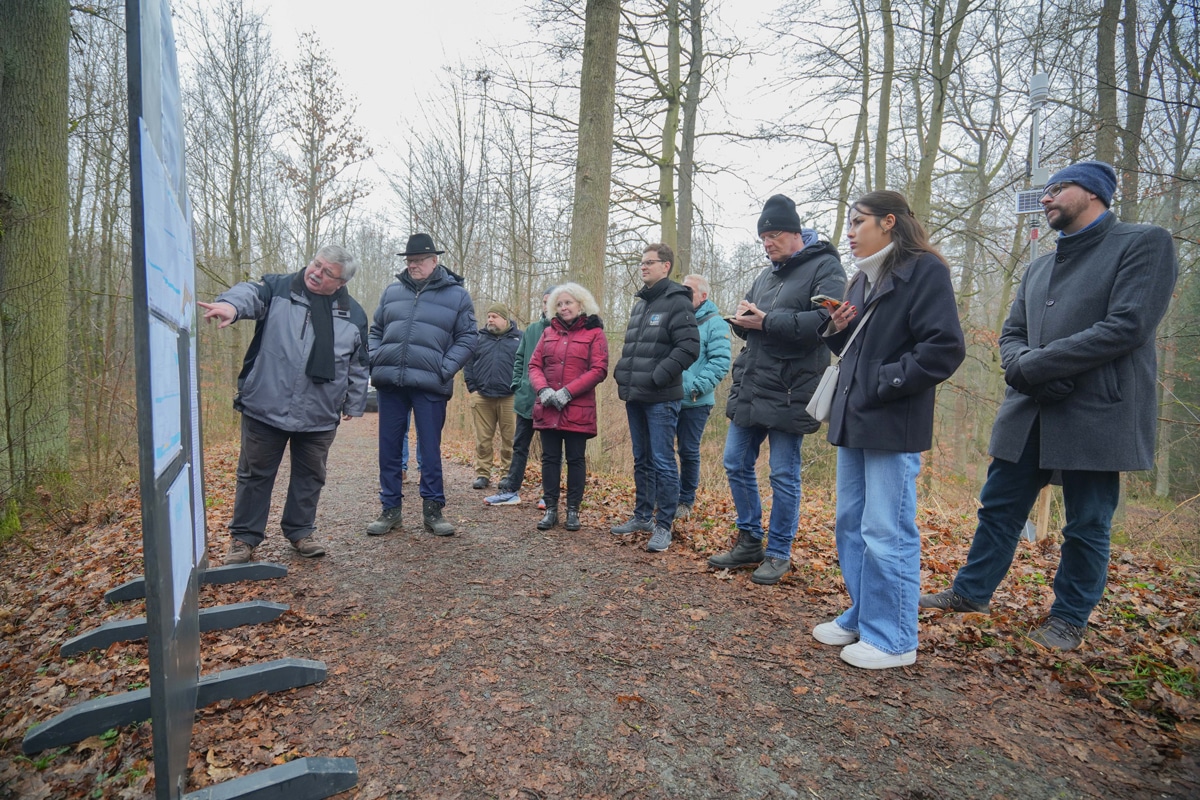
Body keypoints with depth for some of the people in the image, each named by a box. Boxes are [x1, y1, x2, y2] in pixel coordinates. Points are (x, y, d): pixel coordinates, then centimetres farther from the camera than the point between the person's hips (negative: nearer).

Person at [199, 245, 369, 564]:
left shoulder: (354, 314, 5)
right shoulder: (278, 289, 1)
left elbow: (359, 366, 12)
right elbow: (251, 293, -22)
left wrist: (354, 403, 14)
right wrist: (231, 303, -44)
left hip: (319, 416, 2)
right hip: (266, 408, -2)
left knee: (310, 477, 13)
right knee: (255, 474, 9)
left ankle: (300, 532, 31)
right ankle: (244, 537, 24)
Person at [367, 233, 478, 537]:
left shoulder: (456, 295, 3)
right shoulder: (392, 291, 13)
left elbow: (467, 339, 1)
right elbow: (376, 330, 20)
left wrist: (444, 370, -10)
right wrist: (375, 360, 3)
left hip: (429, 386, -3)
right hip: (389, 382, 4)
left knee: (430, 449, 3)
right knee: (389, 447, 9)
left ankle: (432, 509, 15)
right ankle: (391, 508, 21)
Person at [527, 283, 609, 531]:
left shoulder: (594, 333, 1)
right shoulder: (549, 332, 14)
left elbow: (598, 370, -8)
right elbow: (534, 365, 10)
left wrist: (567, 392, -15)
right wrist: (543, 390, -10)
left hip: (578, 410, -4)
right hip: (547, 409, 4)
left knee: (576, 459, 5)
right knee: (550, 458, 7)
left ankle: (573, 511, 15)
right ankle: (551, 509, 16)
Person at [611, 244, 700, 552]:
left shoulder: (677, 302, -8)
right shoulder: (640, 304, 18)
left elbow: (689, 347, -17)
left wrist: (656, 377, -19)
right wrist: (622, 373, 9)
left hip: (661, 398, -8)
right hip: (635, 396, 8)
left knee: (663, 462, -4)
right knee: (642, 460, 16)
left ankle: (663, 526, 6)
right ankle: (642, 516, 28)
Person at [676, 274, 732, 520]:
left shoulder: (714, 323, -3)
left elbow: (720, 362, -12)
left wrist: (696, 388, -20)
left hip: (694, 402, -5)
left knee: (689, 452, 5)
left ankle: (686, 501, 21)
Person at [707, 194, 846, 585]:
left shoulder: (825, 267, -5)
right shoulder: (765, 276, 18)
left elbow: (827, 320, -22)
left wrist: (767, 322, -20)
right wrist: (742, 318, -2)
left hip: (789, 391, -8)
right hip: (749, 387, 8)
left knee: (784, 476, 1)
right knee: (736, 465, 11)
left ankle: (778, 554, 18)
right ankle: (749, 542, 27)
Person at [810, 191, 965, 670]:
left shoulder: (924, 270, -7)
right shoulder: (863, 279, 18)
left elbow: (944, 349, -15)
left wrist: (885, 383, -16)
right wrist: (837, 329, 3)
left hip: (892, 425, -9)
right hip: (853, 419, 9)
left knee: (887, 533, -3)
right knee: (850, 525, 14)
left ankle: (893, 639, 12)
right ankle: (861, 618, 28)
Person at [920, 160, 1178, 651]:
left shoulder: (1145, 243, -2)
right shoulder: (1039, 268, 19)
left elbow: (1128, 326, -14)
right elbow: (1011, 334, 13)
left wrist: (1035, 364, -15)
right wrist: (1022, 369, -10)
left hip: (1097, 414, -6)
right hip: (1029, 413, 6)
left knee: (1087, 526, 7)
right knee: (999, 509, 11)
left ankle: (1069, 620, 23)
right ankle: (972, 591, 26)